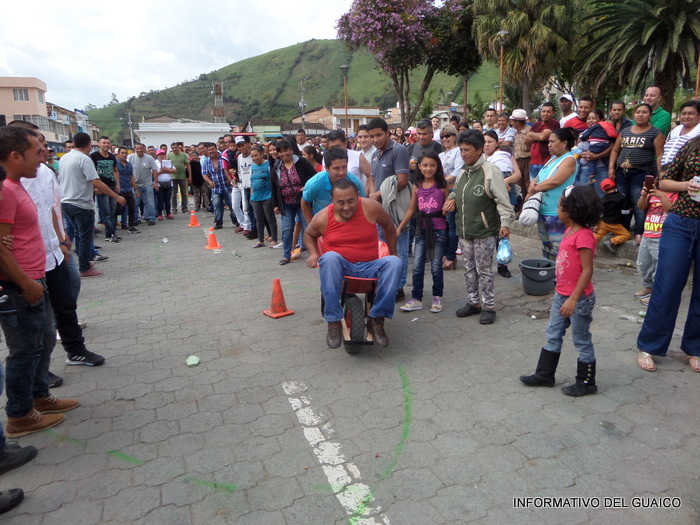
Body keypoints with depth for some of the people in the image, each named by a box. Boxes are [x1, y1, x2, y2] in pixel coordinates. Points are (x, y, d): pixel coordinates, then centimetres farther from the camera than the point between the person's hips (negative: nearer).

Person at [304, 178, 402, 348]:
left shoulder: (370, 208, -7)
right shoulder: (323, 218, -5)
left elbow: (388, 226, 12)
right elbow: (308, 234, 17)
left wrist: (392, 252, 17)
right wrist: (313, 253, -1)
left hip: (369, 268, 1)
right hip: (339, 269, -1)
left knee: (394, 262, -27)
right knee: (329, 257, -34)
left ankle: (377, 320, -17)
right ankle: (334, 323, -29)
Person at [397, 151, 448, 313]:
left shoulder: (442, 186, -2)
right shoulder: (417, 187, 5)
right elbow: (411, 210, 9)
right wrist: (399, 227, 7)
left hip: (438, 230, -3)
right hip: (421, 230, 3)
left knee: (436, 266, 5)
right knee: (417, 267, 3)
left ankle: (437, 297, 21)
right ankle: (416, 299, 13)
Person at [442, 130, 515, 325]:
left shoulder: (491, 172, -14)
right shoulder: (463, 172, 9)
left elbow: (503, 200, -18)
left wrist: (505, 223, -29)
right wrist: (452, 198, 5)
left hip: (484, 232, -7)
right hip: (464, 231, 7)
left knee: (484, 270, 2)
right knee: (469, 269, 15)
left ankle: (489, 307, 15)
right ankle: (474, 302, 29)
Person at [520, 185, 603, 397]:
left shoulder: (583, 236, -23)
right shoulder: (569, 231, 6)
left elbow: (587, 271, -25)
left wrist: (573, 299, -27)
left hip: (579, 299, -9)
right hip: (561, 295, 9)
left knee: (582, 341, 7)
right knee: (553, 336, 17)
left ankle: (586, 383, 23)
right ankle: (544, 374, 29)